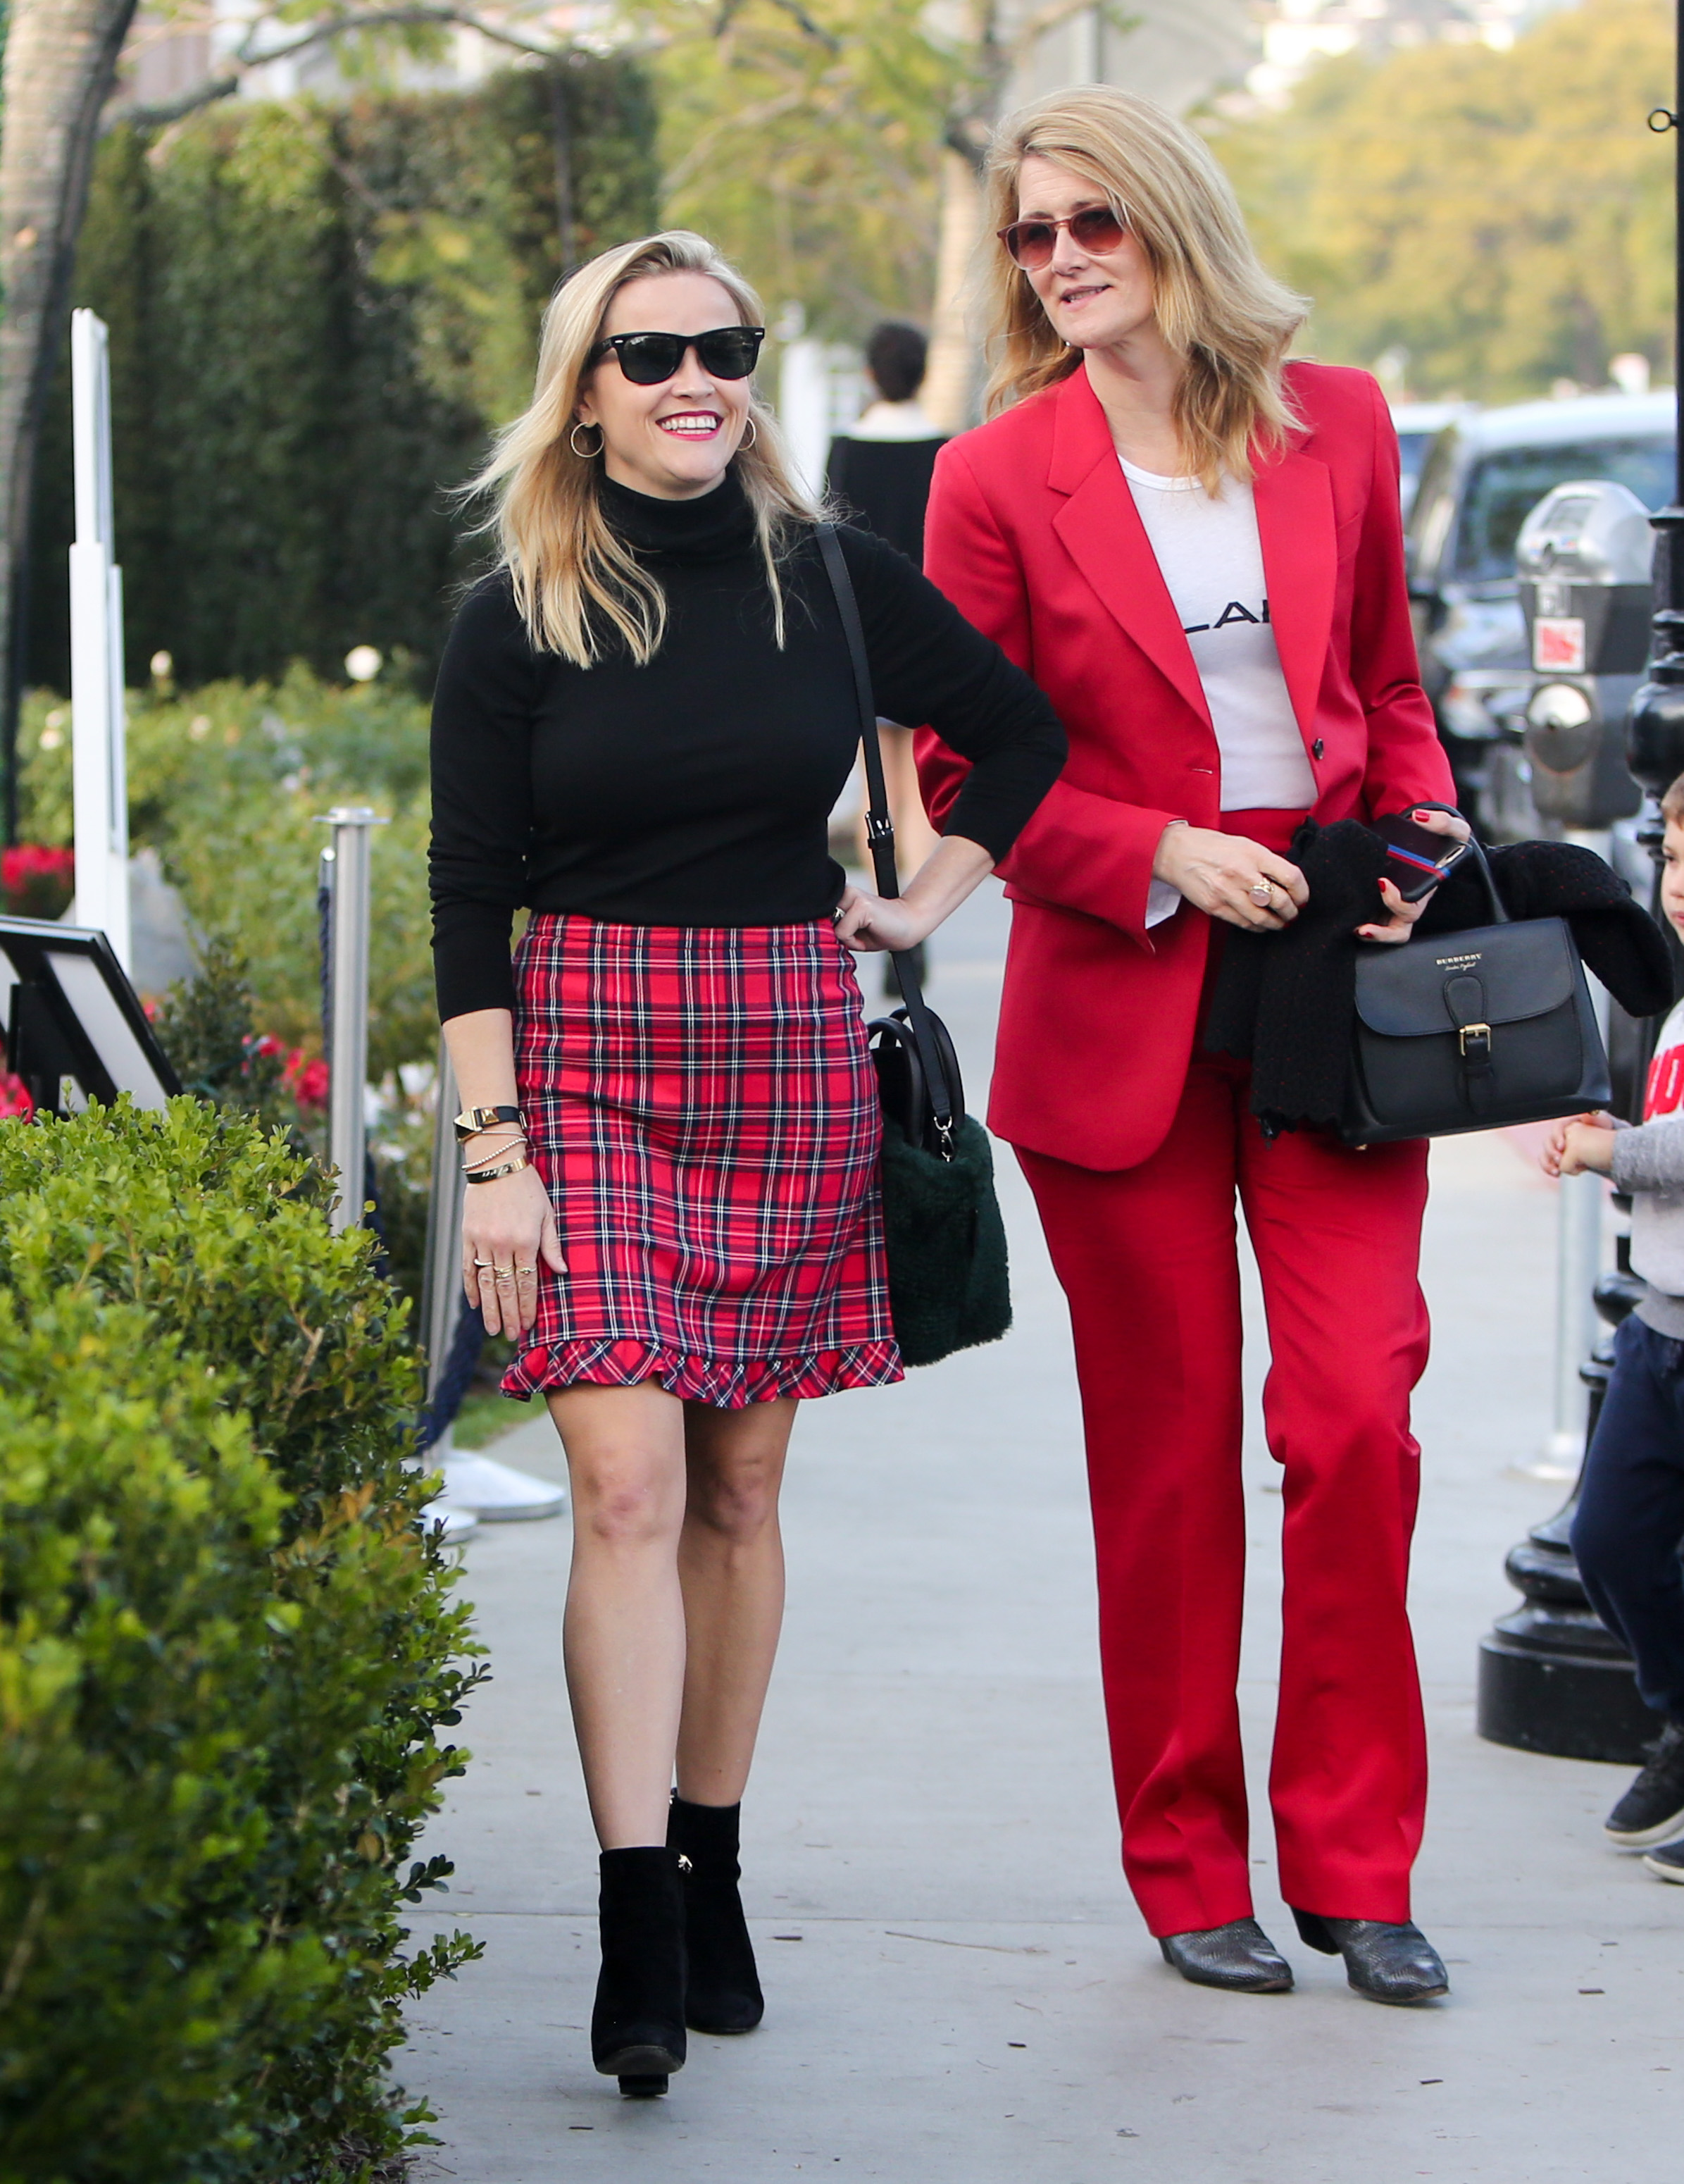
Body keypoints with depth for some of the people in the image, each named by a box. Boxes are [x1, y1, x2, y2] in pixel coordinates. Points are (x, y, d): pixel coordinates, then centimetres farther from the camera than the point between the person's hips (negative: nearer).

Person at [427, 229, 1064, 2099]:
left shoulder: (831, 582, 4)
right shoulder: (519, 617, 0)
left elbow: (1023, 734, 18)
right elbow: (470, 897, -1)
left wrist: (926, 904, 8)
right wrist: (495, 1152, -8)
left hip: (791, 1059, 2)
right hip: (588, 1052, -2)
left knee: (741, 1485, 6)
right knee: (628, 1485, -12)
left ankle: (711, 1872, 18)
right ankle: (635, 1928, -15)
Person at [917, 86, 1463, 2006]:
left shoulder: (1337, 426, 6)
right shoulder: (998, 477, -1)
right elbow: (958, 769, 2)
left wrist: (1417, 841, -1)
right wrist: (1162, 856, -10)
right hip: (1120, 1003, -1)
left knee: (1358, 1412, -8)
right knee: (1166, 1450, 5)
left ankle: (1354, 1863, 6)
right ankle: (1190, 1874, 18)